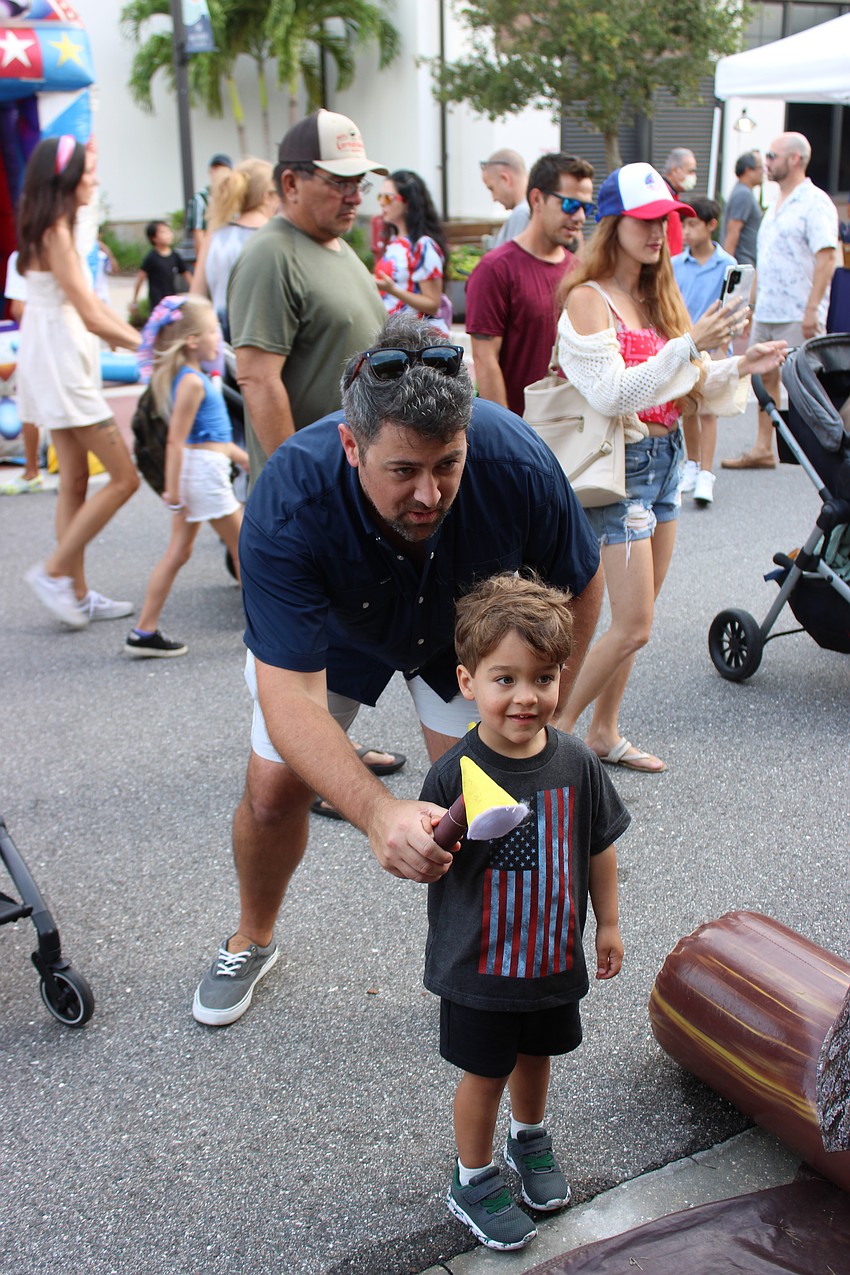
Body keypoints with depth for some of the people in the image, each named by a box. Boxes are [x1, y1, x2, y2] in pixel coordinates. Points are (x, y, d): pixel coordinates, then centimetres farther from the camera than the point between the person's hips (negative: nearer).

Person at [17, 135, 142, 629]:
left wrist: (140, 335, 10)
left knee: (75, 482, 11)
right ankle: (54, 571, 0)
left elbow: (90, 303, 17)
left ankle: (78, 594, 17)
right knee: (124, 476, -6)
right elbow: (90, 316, -18)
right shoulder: (55, 232, -15)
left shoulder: (54, 230, 14)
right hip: (62, 365, -10)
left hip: (60, 365, 10)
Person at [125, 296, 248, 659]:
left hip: (199, 470, 10)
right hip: (203, 470, -10)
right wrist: (173, 493, -20)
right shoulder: (192, 382, -16)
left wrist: (244, 457, 28)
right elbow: (175, 441, -20)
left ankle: (144, 632, 11)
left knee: (178, 551, 10)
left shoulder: (190, 377, 15)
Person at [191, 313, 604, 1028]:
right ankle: (252, 942, 29)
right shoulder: (287, 505, -42)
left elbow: (579, 590, -16)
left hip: (464, 629, 1)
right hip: (330, 627, 0)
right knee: (274, 789, -1)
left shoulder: (520, 464, -37)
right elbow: (289, 697, -44)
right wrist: (377, 813, -60)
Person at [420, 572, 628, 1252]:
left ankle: (529, 1137, 54)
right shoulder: (456, 773, -22)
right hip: (480, 965, -4)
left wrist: (608, 923, 10)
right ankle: (473, 1178, 37)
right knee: (485, 1072, 13)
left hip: (554, 954, 4)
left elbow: (600, 846, 3)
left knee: (536, 1053, 25)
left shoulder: (577, 762, -11)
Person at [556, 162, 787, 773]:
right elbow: (613, 394, -22)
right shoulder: (589, 299, -12)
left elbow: (689, 385, 15)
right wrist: (691, 344, -26)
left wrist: (741, 367, -2)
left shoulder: (660, 294, 11)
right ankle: (556, 729, 9)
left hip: (668, 454, 8)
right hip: (623, 463, -8)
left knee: (636, 618, 12)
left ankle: (604, 733, 24)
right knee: (633, 625, -7)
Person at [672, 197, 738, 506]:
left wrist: (721, 348, -7)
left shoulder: (727, 265, -4)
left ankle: (706, 475, -5)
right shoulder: (675, 265, 3)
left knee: (707, 410, -5)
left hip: (711, 349, -3)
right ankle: (692, 464, 27)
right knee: (687, 410, 11)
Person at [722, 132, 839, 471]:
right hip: (766, 312, 8)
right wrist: (751, 304, 19)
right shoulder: (775, 207, 18)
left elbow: (827, 257, -17)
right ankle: (763, 449, 15)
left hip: (797, 316, -8)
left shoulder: (815, 203, -9)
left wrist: (811, 309, -23)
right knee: (766, 376, 9)